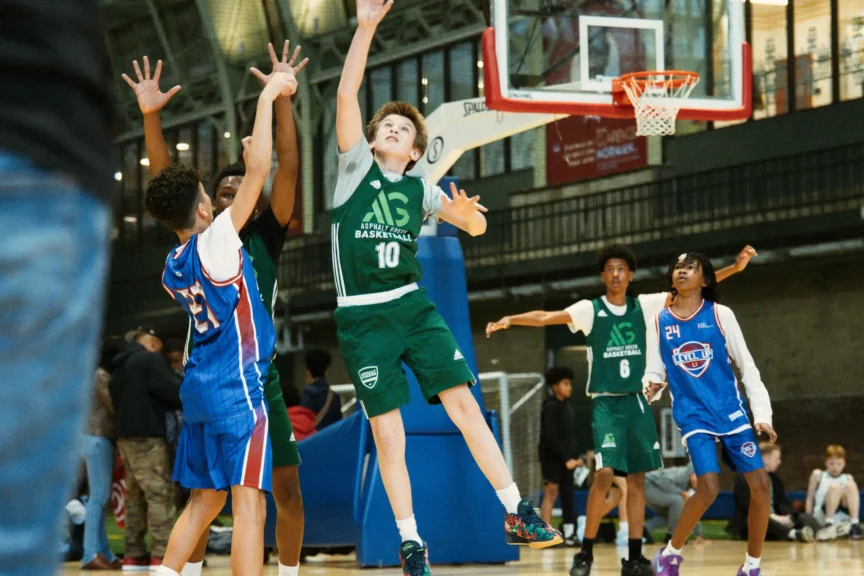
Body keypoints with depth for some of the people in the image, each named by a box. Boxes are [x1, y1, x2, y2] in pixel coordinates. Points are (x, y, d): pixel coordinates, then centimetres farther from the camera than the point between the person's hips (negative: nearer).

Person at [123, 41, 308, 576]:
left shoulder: (266, 236, 4)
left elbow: (288, 168, -6)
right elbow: (164, 181, 0)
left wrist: (283, 98, -16)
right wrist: (151, 115, -12)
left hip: (259, 379, -1)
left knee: (287, 488, -1)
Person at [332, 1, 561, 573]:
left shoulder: (420, 190, 10)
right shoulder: (356, 167, 2)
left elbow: (476, 227, 17)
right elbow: (346, 95, -10)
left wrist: (468, 212, -8)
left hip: (414, 306, 2)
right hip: (363, 318, -2)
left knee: (464, 404, -7)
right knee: (388, 435, -2)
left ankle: (518, 513, -2)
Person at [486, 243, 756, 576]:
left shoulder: (644, 306, 5)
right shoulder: (590, 310, -4)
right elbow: (546, 317, -16)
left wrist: (734, 268, -3)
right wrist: (510, 320, -33)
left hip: (636, 401, 4)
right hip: (605, 402, -4)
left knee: (637, 478, 4)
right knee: (605, 474, -17)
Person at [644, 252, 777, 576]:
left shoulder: (720, 315, -1)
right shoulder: (660, 323, 2)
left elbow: (747, 367, 3)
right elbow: (654, 372, 7)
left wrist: (762, 413, -5)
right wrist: (651, 387, -18)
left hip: (731, 411, 2)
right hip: (693, 415, -2)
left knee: (761, 485, -7)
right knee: (709, 488, -20)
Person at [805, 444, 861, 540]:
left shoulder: (848, 478, 17)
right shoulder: (818, 475, 12)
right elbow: (810, 498, 12)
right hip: (822, 516, -2)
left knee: (850, 485, -21)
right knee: (834, 487, -26)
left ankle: (855, 525, -31)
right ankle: (829, 524, -33)